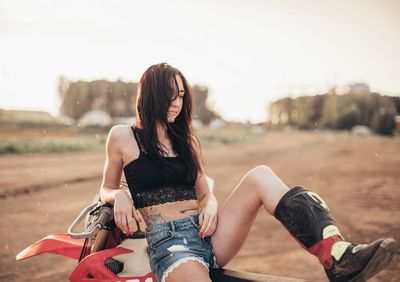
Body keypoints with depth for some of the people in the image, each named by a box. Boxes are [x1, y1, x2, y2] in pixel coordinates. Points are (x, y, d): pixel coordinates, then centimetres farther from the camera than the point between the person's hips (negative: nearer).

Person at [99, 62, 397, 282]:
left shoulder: (188, 140, 20)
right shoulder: (122, 136, 7)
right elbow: (106, 189, 15)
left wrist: (211, 206, -3)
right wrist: (120, 196, -10)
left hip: (206, 232, 5)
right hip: (168, 240, -4)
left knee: (260, 176, -21)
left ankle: (339, 256, -36)